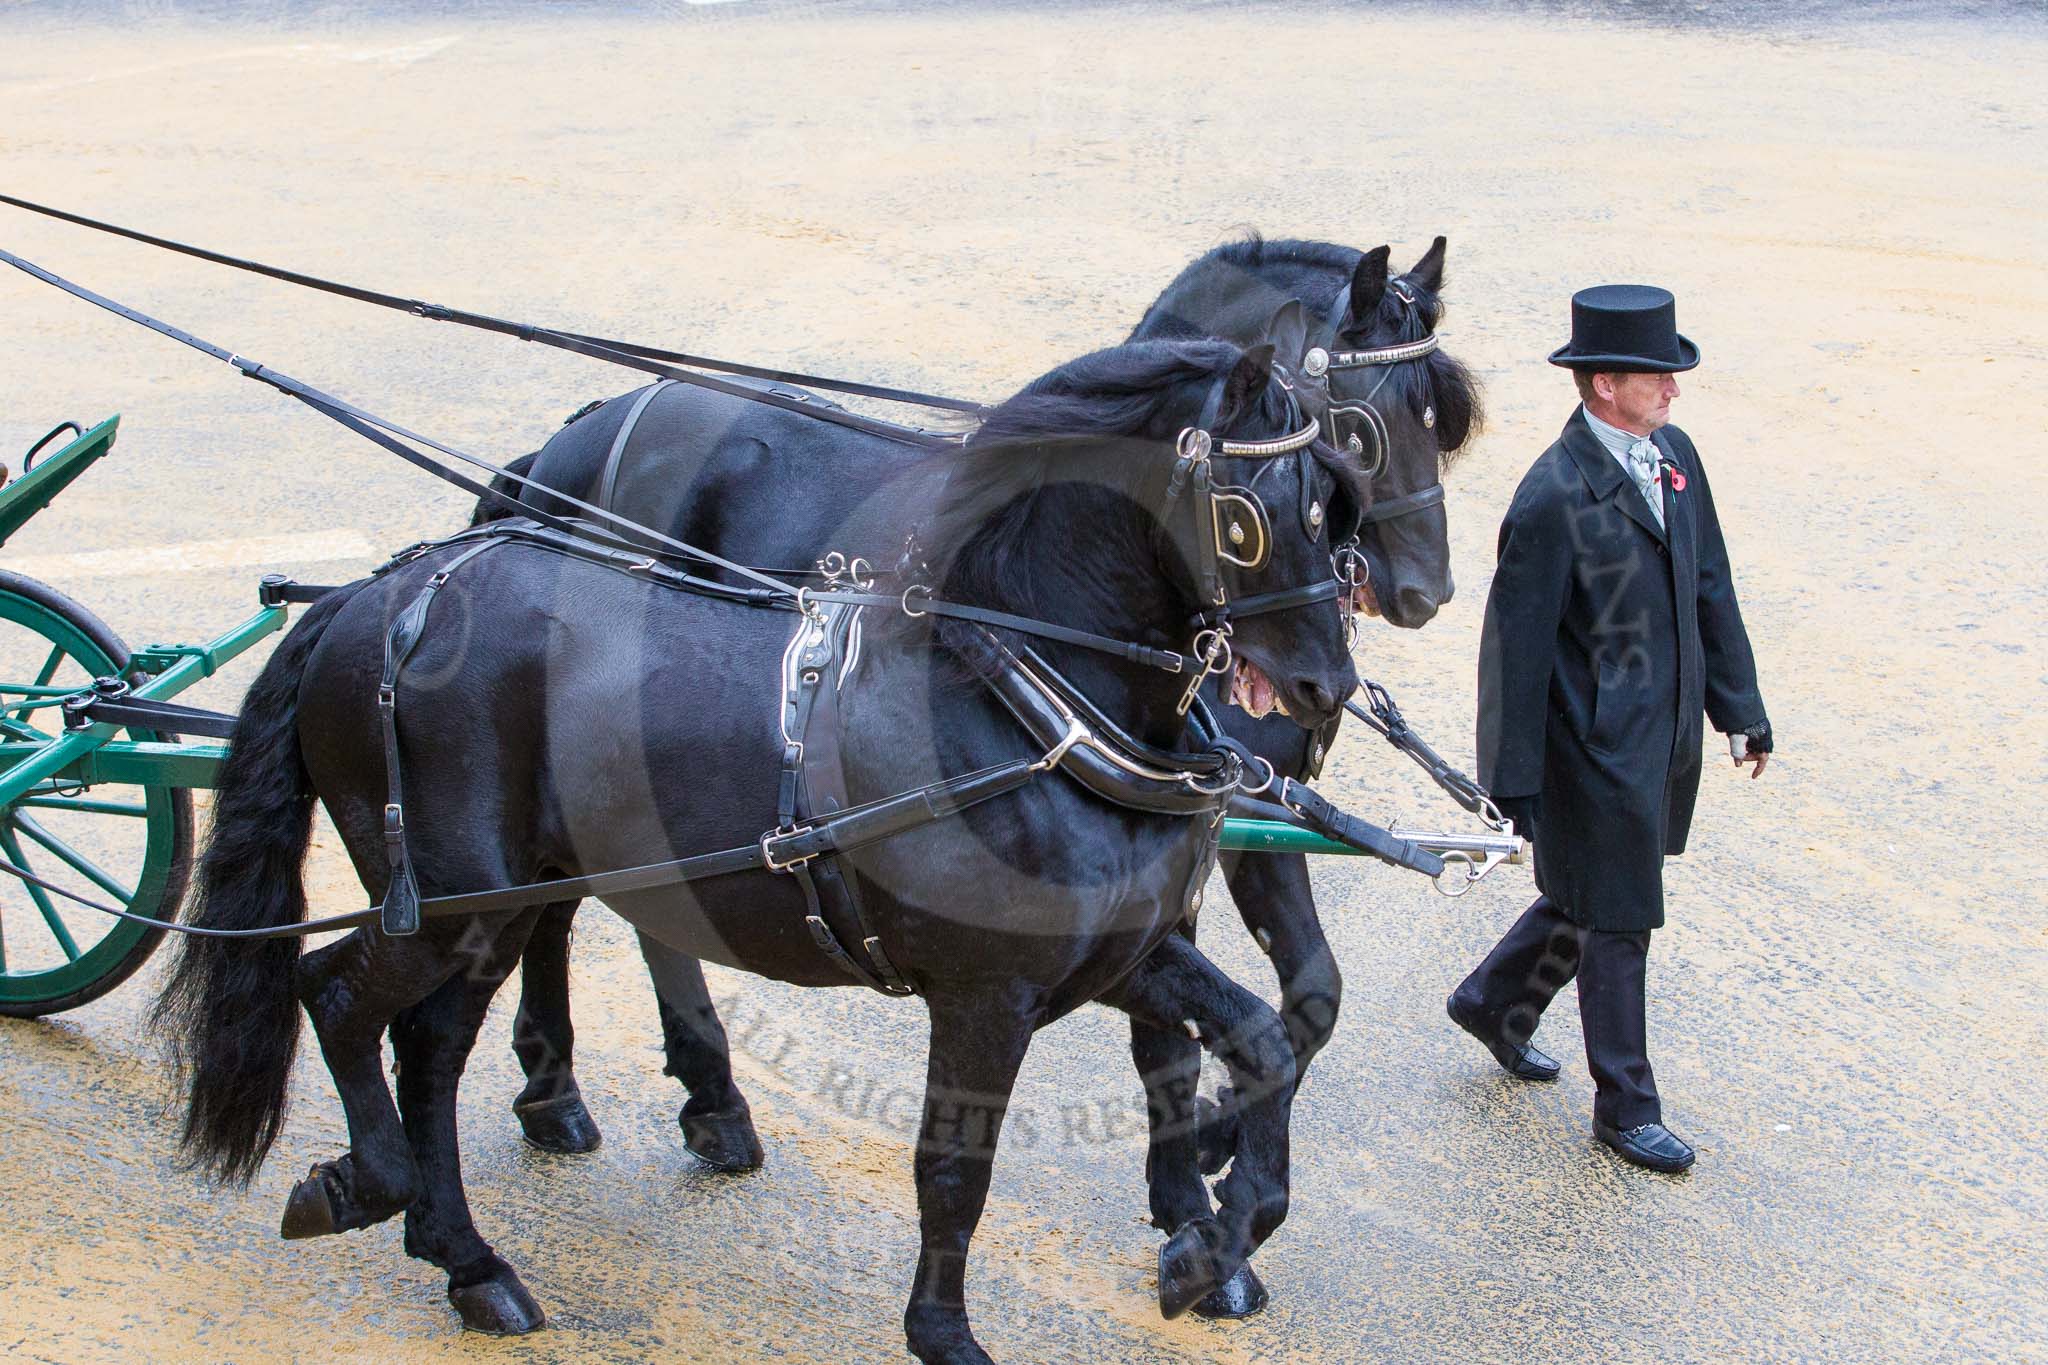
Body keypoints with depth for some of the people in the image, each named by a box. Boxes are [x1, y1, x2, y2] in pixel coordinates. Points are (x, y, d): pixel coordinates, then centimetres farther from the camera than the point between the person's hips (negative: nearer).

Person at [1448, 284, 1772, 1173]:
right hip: (1599, 745, -8)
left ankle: (1494, 1003, 45)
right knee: (1615, 921, 7)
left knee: (1590, 898, 23)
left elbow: (1709, 588, 11)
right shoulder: (1555, 498, -22)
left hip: (1666, 732, 8)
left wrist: (1739, 707, 13)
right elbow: (1516, 643, -18)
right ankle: (1625, 1109, 23)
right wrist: (1512, 783, -15)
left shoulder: (1674, 454, 2)